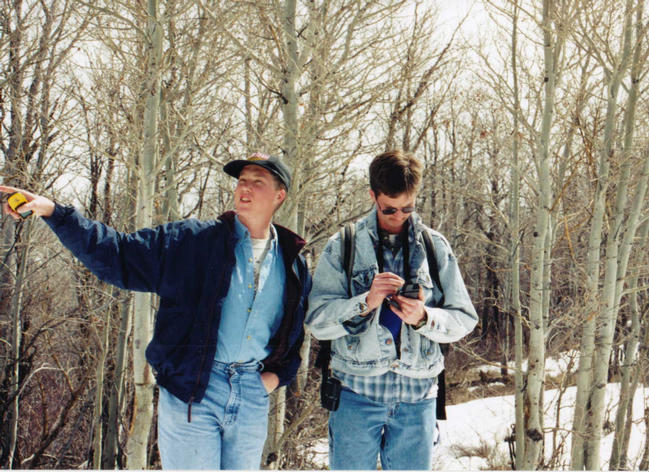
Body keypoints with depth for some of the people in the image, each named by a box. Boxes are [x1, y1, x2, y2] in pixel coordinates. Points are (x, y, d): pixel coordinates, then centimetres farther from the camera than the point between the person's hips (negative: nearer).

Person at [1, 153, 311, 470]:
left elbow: (296, 330, 20)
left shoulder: (293, 265, 8)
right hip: (191, 395, -3)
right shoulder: (191, 241, -1)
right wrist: (54, 213, -11)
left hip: (252, 398, 4)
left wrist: (279, 373, 5)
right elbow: (116, 255, -3)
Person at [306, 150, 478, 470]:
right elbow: (317, 321, -5)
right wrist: (365, 302, -21)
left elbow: (465, 319, 5)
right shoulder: (342, 247, 2)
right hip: (357, 391, -1)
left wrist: (424, 317, -15)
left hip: (417, 395, 2)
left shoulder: (435, 247, 7)